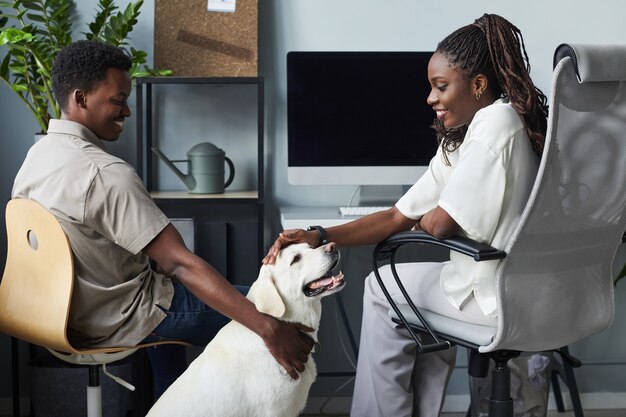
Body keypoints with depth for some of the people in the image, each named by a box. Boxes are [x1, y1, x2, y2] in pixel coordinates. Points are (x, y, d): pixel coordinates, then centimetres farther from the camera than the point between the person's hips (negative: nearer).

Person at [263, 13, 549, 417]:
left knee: (382, 288, 8)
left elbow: (438, 224, -20)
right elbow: (398, 218, 9)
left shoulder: (497, 119, -18)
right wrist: (319, 237, -3)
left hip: (505, 295, -8)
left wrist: (422, 218, 5)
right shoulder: (456, 142, 11)